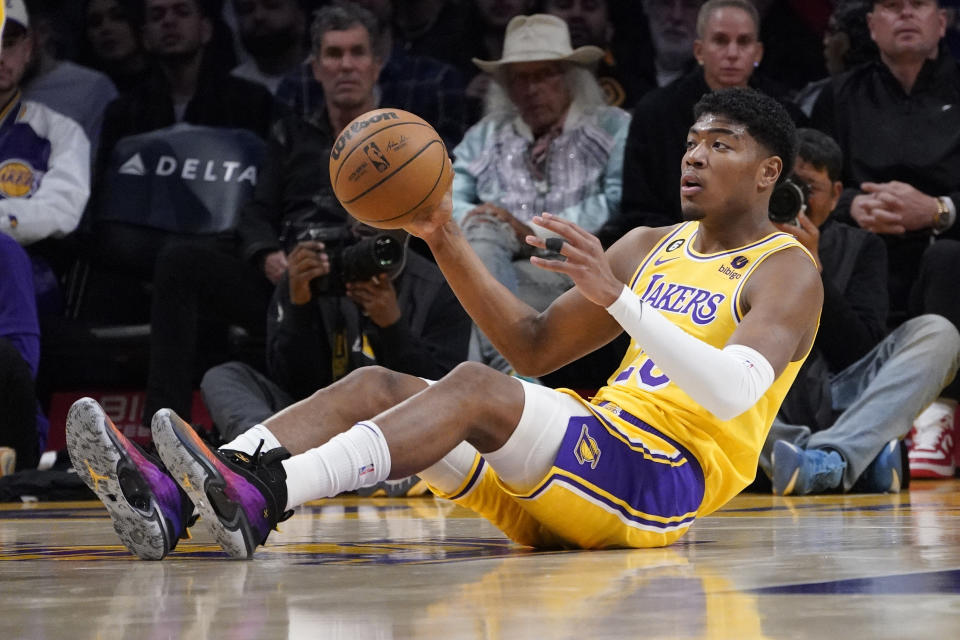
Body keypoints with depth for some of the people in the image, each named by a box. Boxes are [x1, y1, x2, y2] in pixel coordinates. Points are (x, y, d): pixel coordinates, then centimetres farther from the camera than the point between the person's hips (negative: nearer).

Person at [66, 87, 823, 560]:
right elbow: (535, 347, 23)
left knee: (475, 386, -31)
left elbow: (735, 393, -21)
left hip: (667, 479, -8)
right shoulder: (651, 246, 24)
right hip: (593, 448, 8)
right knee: (375, 385, -10)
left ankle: (259, 499, -50)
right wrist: (447, 241, 10)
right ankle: (170, 502, -31)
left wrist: (614, 295, -29)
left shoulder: (788, 272, -1)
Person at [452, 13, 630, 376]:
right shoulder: (484, 138, 25)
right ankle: (508, 369, -41)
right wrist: (477, 224, -11)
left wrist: (535, 232, -11)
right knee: (482, 231, -31)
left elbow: (621, 203, -5)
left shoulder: (612, 129, 12)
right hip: (505, 270, 3)